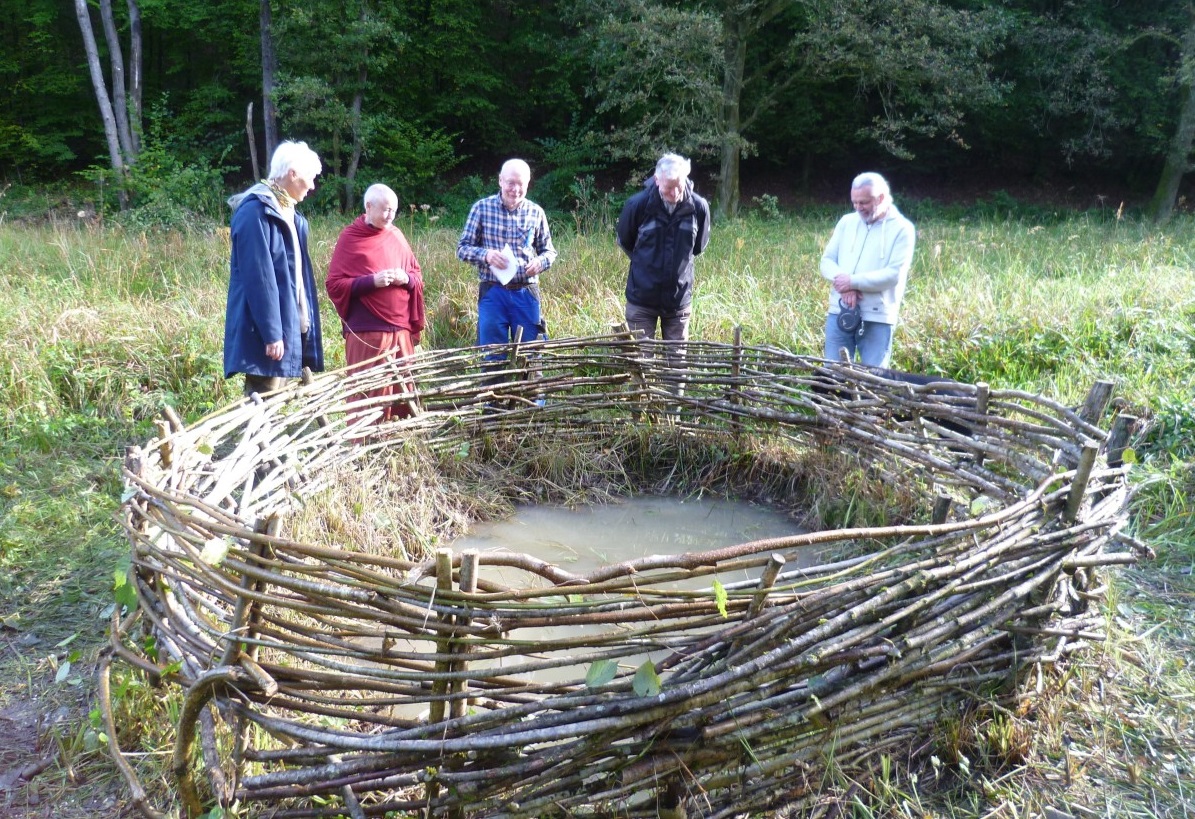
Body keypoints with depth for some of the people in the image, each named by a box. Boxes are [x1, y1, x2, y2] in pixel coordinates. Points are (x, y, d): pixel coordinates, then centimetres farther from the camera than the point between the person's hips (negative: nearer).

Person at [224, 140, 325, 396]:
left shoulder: (288, 213, 16)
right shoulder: (256, 211, -14)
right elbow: (258, 277, -20)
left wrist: (306, 322, 19)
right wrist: (271, 332, -23)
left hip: (290, 324, 10)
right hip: (266, 330, -10)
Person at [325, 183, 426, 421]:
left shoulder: (396, 235, 11)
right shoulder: (349, 238, -3)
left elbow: (417, 274, 19)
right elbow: (334, 285, -7)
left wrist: (407, 279, -4)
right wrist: (372, 281, -17)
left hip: (401, 328, 5)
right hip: (366, 332, -5)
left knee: (404, 390, 10)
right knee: (369, 393, -3)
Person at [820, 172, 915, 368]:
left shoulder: (902, 229, -2)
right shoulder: (846, 222, 11)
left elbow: (894, 274, -12)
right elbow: (827, 261, 7)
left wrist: (853, 281, -15)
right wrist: (843, 283, -13)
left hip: (877, 318, -4)